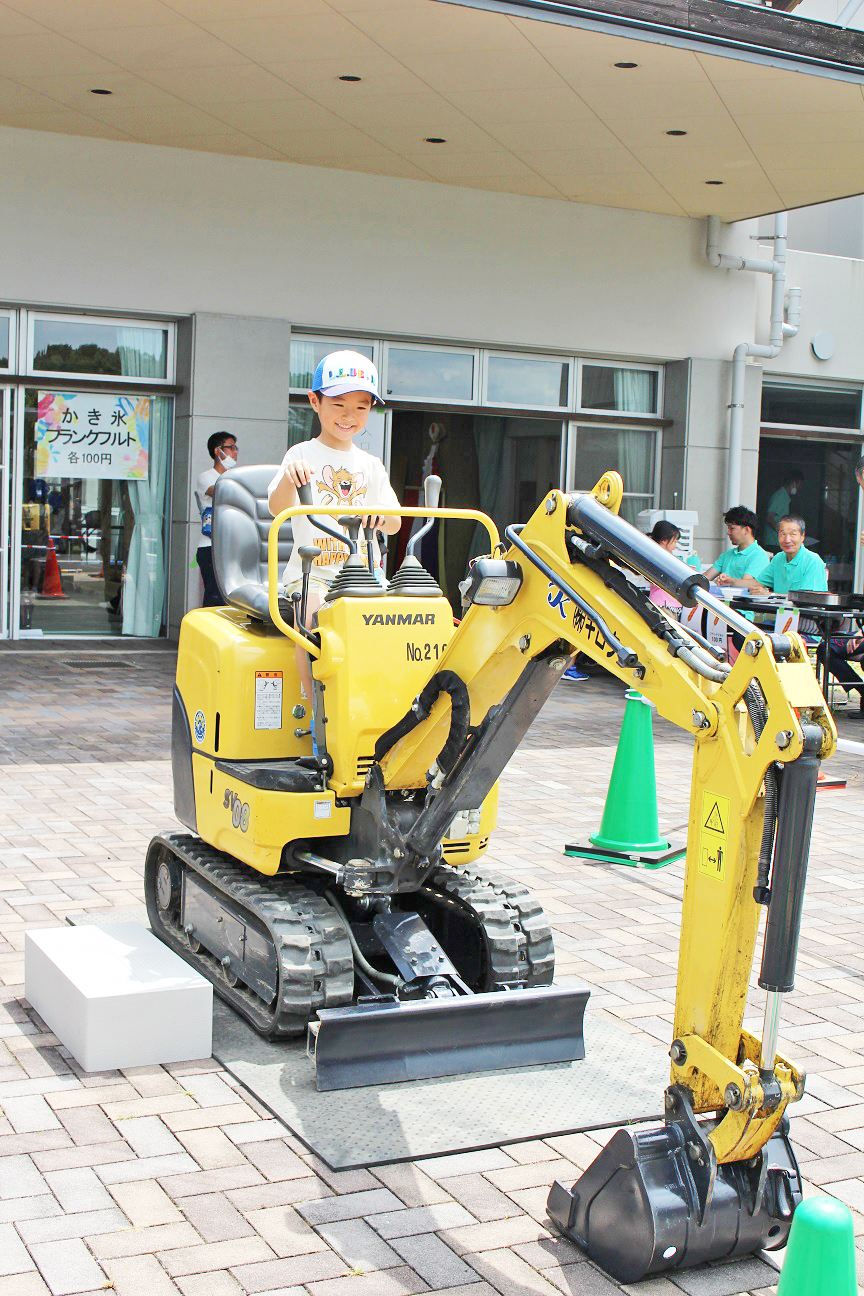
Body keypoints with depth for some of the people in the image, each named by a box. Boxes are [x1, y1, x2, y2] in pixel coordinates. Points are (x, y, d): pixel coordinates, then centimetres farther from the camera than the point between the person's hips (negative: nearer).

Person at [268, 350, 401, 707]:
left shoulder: (370, 466, 18)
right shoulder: (303, 456, 6)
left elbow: (394, 525, 12)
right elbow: (277, 509, -10)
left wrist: (381, 515, -14)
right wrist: (289, 477, -32)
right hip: (312, 572, -3)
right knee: (313, 618, -34)